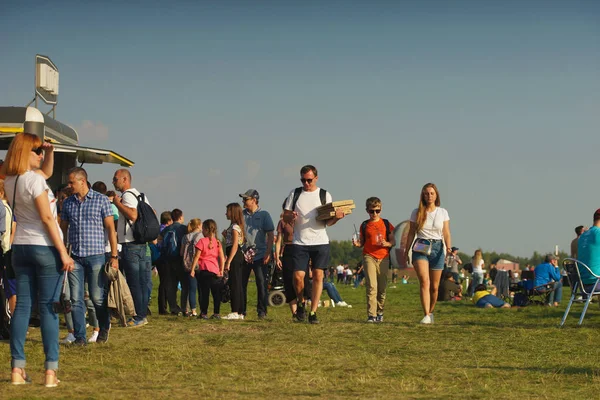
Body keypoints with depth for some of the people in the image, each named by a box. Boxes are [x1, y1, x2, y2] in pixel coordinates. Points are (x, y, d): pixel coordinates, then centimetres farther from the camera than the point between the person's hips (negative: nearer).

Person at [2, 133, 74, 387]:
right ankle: (51, 371, -6)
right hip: (45, 247, -7)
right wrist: (63, 252, -15)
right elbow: (47, 218, -17)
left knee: (22, 305, 6)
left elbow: (47, 172, 26)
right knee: (47, 308, -5)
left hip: (20, 247, 7)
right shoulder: (34, 179, -15)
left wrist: (50, 153, 10)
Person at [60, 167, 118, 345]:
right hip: (75, 257, 3)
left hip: (95, 256, -3)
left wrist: (114, 256, -5)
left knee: (98, 297, 2)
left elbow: (110, 228, -1)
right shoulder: (68, 203, 10)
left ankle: (104, 328, 26)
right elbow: (63, 229, 14)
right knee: (76, 299, -1)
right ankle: (80, 337, 5)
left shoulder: (101, 200, 0)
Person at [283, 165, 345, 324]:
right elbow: (285, 215, 9)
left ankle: (313, 312, 2)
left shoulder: (325, 195, 6)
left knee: (318, 275, -4)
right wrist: (290, 216, -15)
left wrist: (336, 217, -17)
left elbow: (328, 222, 5)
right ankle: (301, 303, 20)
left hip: (320, 242, 0)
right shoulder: (295, 194, 8)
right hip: (300, 243, 0)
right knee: (298, 276, -8)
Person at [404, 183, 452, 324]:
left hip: (437, 248, 1)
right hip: (420, 248, -1)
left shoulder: (443, 212, 5)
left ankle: (430, 312, 25)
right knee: (424, 281, -20)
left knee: (434, 286, 4)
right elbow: (411, 233, 10)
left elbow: (446, 234, 3)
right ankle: (426, 316, -25)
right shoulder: (417, 213, 4)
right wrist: (406, 251, 9)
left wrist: (449, 247, -12)